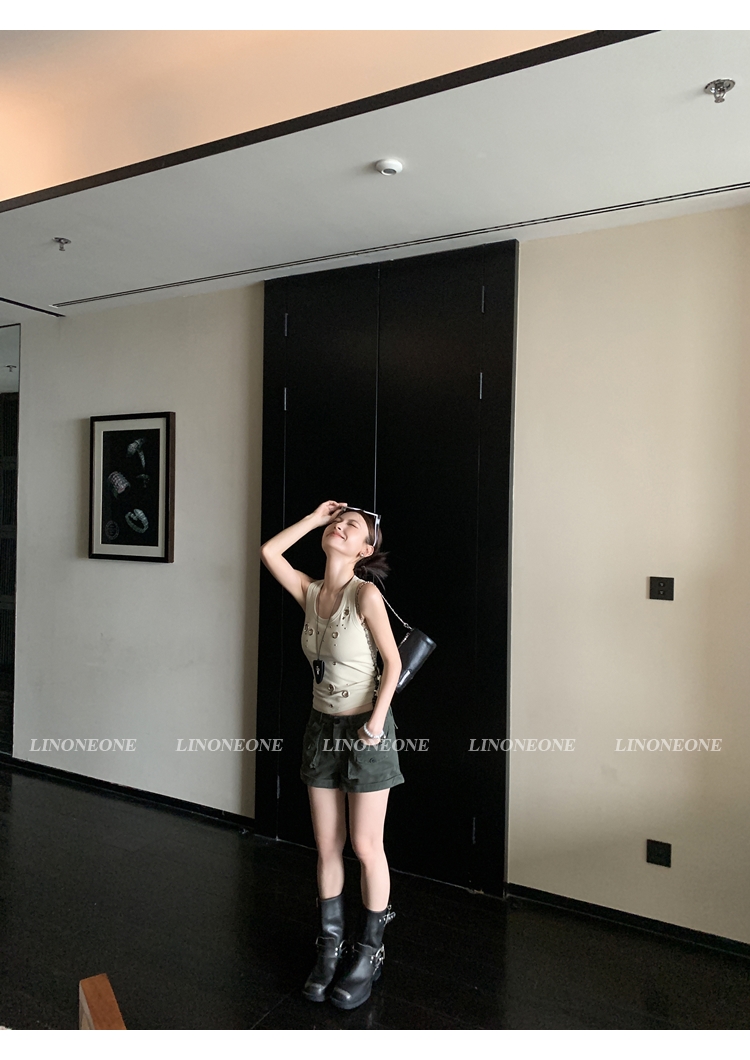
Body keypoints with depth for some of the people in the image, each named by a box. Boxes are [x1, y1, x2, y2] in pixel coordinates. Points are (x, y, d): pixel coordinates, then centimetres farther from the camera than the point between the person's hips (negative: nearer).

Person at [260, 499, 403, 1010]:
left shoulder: (366, 593, -16)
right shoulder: (310, 591, 1)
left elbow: (394, 663, -14)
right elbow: (269, 552, -4)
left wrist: (375, 721, -19)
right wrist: (315, 516, -1)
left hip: (366, 729, -5)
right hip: (322, 727, 5)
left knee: (366, 847, 6)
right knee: (327, 847, 14)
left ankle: (369, 952, 26)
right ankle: (330, 946, 31)